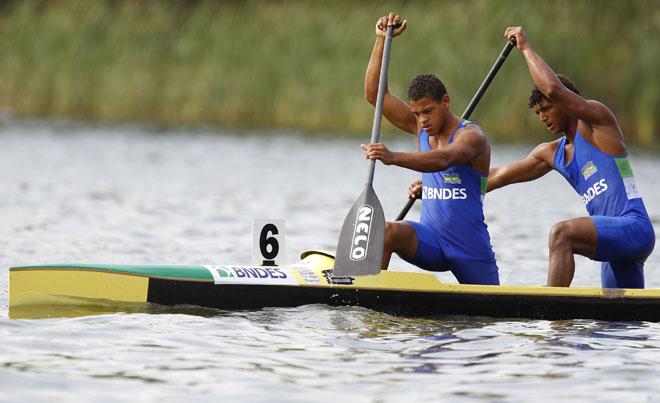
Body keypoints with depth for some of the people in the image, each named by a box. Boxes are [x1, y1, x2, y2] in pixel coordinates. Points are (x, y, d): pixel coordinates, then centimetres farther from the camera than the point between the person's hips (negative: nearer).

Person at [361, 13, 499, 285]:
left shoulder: (472, 136, -14)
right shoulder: (420, 128, 6)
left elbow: (444, 160, -37)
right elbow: (373, 93, 2)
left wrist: (394, 158, -53)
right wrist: (382, 40, -7)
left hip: (471, 248, -4)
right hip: (431, 239, 4)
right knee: (387, 232, -27)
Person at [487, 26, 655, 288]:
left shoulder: (597, 119, -1)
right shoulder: (551, 154, 21)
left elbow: (553, 89, -17)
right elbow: (500, 176, 26)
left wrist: (526, 48, -6)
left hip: (635, 228, -10)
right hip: (615, 239, 10)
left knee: (561, 234, -30)